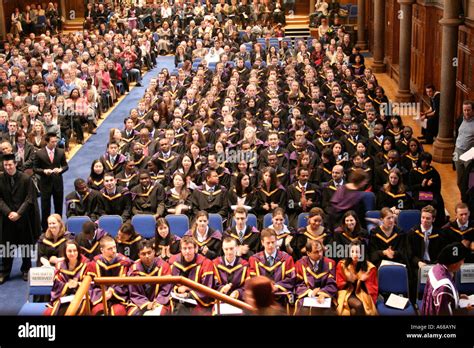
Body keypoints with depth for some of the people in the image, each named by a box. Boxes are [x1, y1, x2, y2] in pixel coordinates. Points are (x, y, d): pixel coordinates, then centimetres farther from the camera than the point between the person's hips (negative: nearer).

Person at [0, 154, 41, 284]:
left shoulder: (26, 179, -8)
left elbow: (29, 198, -8)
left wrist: (18, 213, -16)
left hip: (23, 218, -1)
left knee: (26, 245, 11)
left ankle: (26, 270, 26)